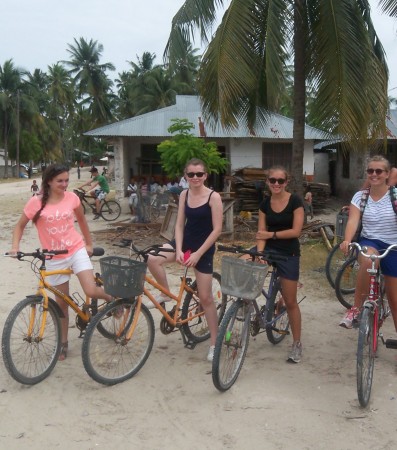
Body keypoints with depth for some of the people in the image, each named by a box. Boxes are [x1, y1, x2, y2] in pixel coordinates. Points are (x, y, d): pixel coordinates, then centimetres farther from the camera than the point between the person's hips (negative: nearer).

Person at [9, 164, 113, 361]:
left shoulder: (72, 198, -5)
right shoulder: (36, 202, -10)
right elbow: (20, 226, 2)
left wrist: (89, 244, 19)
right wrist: (15, 247, -14)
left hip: (77, 250, 0)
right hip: (54, 258, 0)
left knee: (91, 291, -18)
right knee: (61, 302, 10)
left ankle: (111, 298, 17)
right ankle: (63, 342, 27)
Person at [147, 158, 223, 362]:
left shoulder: (213, 196, -15)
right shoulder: (184, 194, 1)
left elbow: (217, 229, -16)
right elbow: (179, 224, 2)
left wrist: (197, 254, -19)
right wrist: (178, 250, -12)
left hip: (204, 247, -4)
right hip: (185, 241, 5)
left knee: (205, 298, 1)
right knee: (153, 259, -23)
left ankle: (214, 343, 16)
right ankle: (166, 294, 4)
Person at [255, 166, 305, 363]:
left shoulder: (295, 201, -11)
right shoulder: (264, 204, 1)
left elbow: (296, 231, -15)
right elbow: (261, 233, -4)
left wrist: (272, 234, -14)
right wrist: (259, 254, -20)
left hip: (289, 253, -4)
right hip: (269, 249, 4)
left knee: (290, 301, 1)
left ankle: (297, 344, 16)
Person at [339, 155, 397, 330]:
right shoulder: (360, 196, -1)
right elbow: (353, 220, -13)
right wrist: (347, 240, -31)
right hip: (369, 242, 0)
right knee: (368, 260, -38)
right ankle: (356, 308, -24)